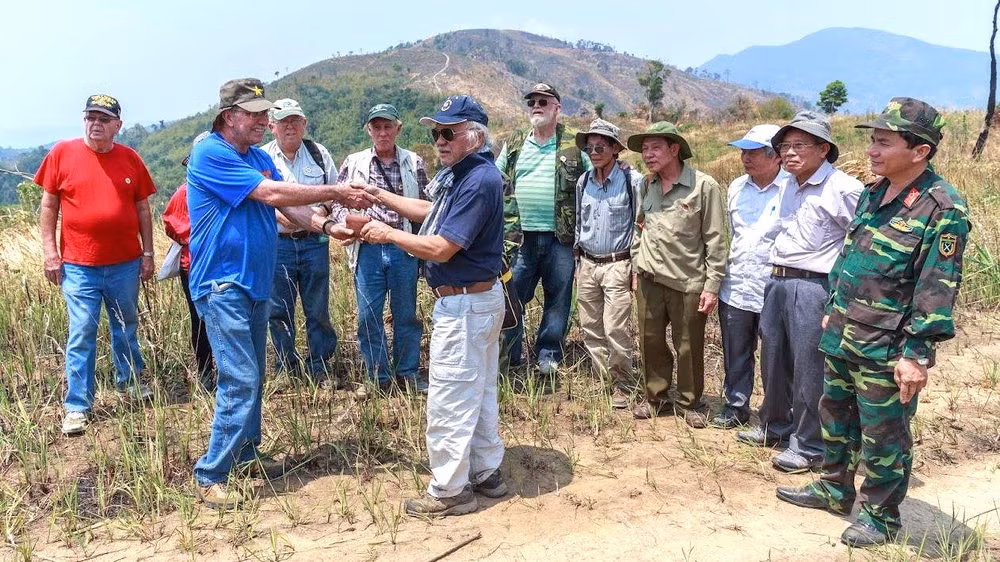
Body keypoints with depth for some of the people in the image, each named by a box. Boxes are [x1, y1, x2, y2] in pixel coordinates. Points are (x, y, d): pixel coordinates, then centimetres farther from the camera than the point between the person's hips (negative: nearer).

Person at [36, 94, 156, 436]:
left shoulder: (130, 159, 3)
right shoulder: (62, 153, -1)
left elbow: (142, 209, 8)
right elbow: (49, 205, 2)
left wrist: (148, 252, 6)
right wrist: (49, 251, -4)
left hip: (125, 263, 2)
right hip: (78, 266, -2)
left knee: (126, 328, 16)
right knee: (81, 335, -1)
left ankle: (130, 382, 36)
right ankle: (77, 406, 8)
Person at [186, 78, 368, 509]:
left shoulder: (258, 157, 13)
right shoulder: (210, 154, -14)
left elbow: (289, 205, 4)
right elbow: (272, 194, -21)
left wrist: (327, 226, -15)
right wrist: (335, 193, -18)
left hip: (255, 283, 9)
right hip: (223, 285, -9)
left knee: (252, 377, 15)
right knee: (240, 380, -11)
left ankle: (246, 455, 30)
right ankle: (209, 476, 0)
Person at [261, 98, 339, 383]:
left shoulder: (319, 154, 7)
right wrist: (278, 216, -12)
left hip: (314, 241, 1)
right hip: (277, 243, -1)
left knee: (318, 309, 6)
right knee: (279, 311, 6)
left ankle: (322, 367, 18)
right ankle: (286, 368, 20)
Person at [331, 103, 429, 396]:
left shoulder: (414, 163, 6)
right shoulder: (354, 163, 7)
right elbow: (338, 203, 9)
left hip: (404, 248, 0)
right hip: (367, 249, 1)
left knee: (406, 314, 8)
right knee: (368, 315, 3)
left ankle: (407, 373, 23)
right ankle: (378, 377, 17)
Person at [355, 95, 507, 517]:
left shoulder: (479, 181, -22)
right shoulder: (460, 174, 9)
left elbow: (440, 248, -24)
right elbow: (433, 212, 23)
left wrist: (388, 234, -11)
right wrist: (382, 197, 16)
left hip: (465, 305, -11)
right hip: (478, 300, 11)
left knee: (449, 402, 0)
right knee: (479, 394, 19)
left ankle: (450, 491, 12)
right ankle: (486, 473, 32)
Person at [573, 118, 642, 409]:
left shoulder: (633, 180, -8)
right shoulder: (583, 181, 9)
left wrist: (637, 266, -6)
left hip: (617, 264, -5)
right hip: (587, 264, 6)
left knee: (615, 330, -8)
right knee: (590, 328, 8)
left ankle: (622, 387, 9)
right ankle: (603, 380, 23)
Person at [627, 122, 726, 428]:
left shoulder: (704, 186, -10)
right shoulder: (646, 185, 7)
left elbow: (715, 240, -8)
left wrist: (712, 285, -10)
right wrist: (636, 268, 15)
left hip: (688, 282, -4)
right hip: (649, 279, 5)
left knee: (689, 348, 6)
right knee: (650, 341, 12)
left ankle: (689, 402, 25)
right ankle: (655, 396, 30)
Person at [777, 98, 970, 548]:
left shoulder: (943, 209, -17)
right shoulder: (873, 193, 7)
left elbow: (938, 289, -19)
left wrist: (917, 354, -21)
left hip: (885, 349, -8)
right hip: (842, 336, 8)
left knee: (883, 437, 7)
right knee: (836, 416, 20)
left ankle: (880, 516, 26)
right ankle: (834, 490, 39)